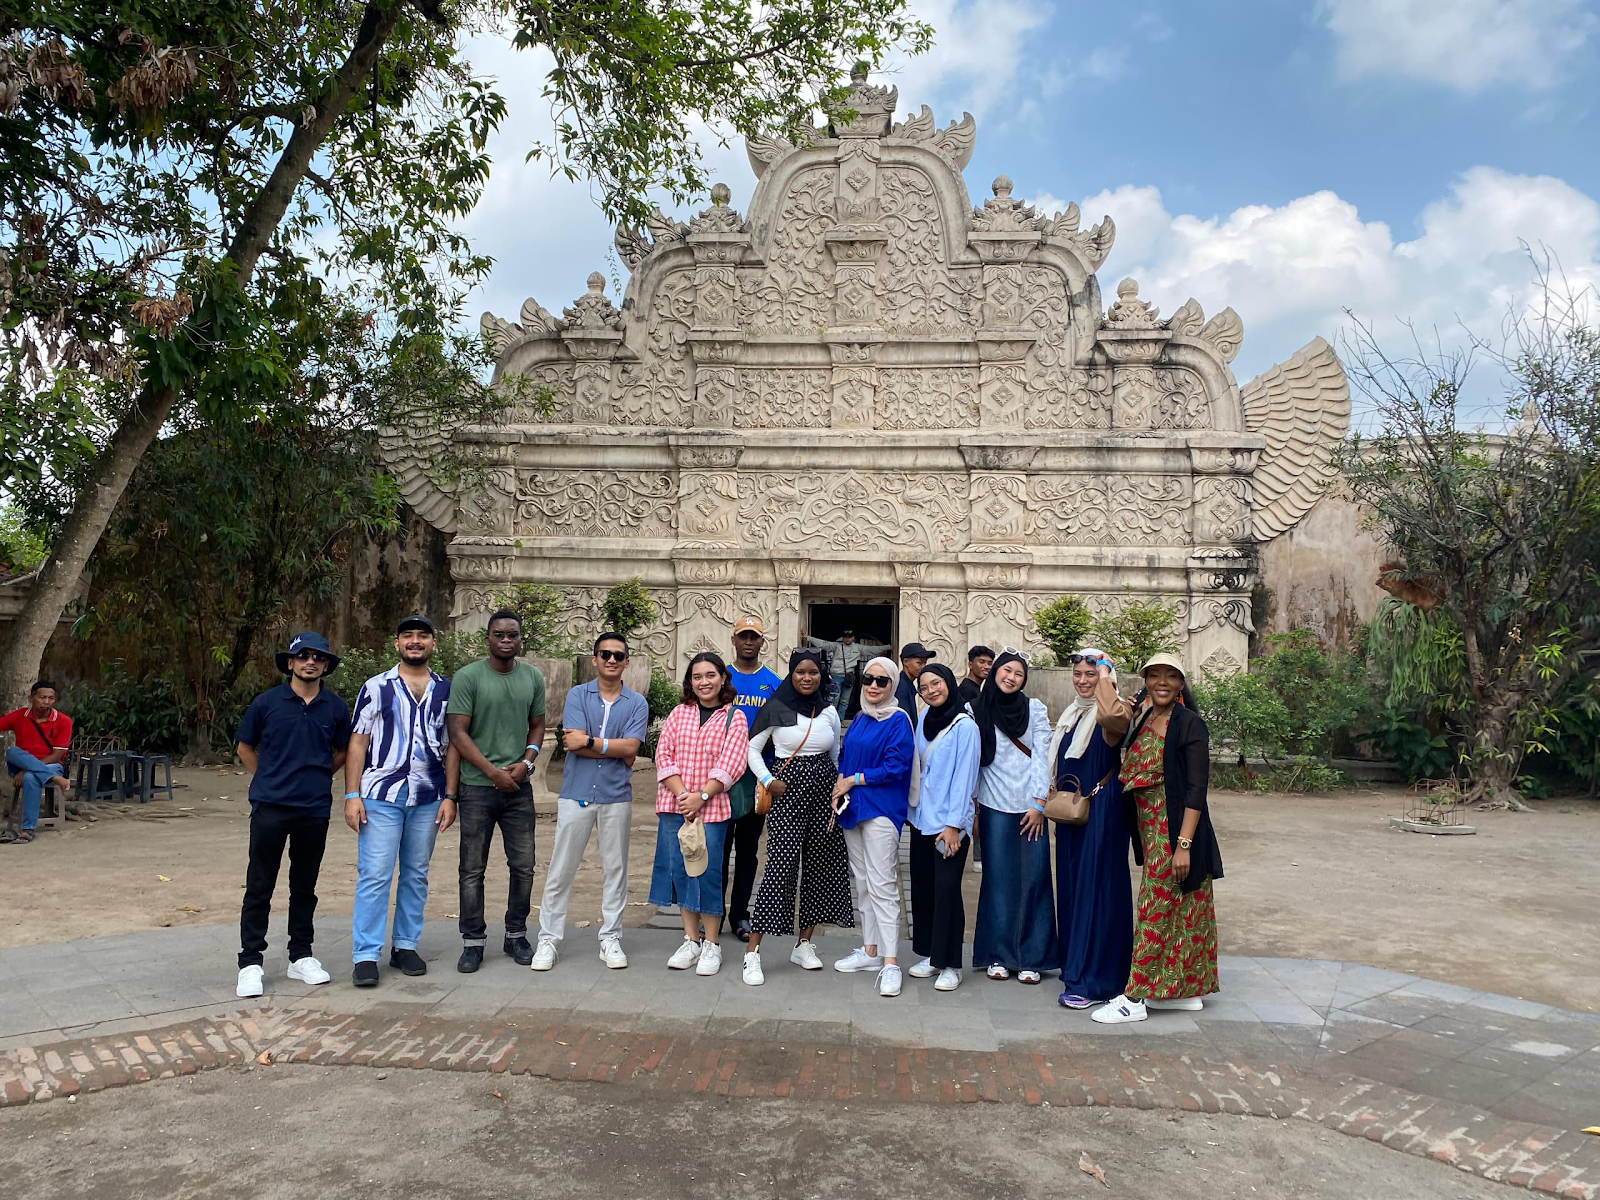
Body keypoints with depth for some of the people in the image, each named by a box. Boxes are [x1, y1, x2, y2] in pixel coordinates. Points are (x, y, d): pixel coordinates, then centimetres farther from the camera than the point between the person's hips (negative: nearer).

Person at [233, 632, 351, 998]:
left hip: (315, 809, 2)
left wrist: (316, 778, 10)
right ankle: (250, 962, 11)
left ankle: (301, 956, 23)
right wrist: (270, 781, 8)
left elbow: (342, 751, 17)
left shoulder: (335, 706, 3)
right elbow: (245, 747, 10)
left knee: (304, 886, 12)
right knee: (259, 887, 2)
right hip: (270, 807, -2)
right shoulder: (267, 702, -2)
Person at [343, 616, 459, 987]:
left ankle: (405, 946, 22)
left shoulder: (447, 690, 8)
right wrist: (352, 796, -6)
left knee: (416, 875, 10)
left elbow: (452, 746, 9)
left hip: (428, 799, 3)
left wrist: (450, 797, 3)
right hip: (381, 796, -2)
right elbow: (357, 743, 1)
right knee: (374, 875, -4)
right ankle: (365, 956, 3)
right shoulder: (375, 688, 2)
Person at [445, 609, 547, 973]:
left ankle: (516, 935, 22)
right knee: (472, 869, 4)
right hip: (477, 787, -3)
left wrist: (526, 762, -3)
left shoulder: (533, 678, 7)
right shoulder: (468, 677, -6)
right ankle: (473, 942, 15)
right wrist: (494, 772, -11)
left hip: (519, 786, 4)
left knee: (523, 865, 7)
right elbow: (457, 732, -8)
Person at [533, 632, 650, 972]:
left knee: (615, 869, 9)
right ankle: (548, 939, 14)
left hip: (616, 796, 1)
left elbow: (630, 749, -12)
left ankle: (610, 939, 20)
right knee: (560, 870, 4)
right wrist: (616, 749, -10)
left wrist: (589, 742, -14)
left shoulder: (637, 703, 3)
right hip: (576, 793, -1)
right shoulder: (577, 695, 1)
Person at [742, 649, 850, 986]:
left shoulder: (829, 712, 10)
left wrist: (840, 786, 6)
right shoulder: (775, 709, -2)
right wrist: (767, 781, -9)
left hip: (823, 793, 5)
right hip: (787, 792, -4)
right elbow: (752, 749, 3)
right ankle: (753, 952, -6)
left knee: (820, 865, 6)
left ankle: (804, 944, 21)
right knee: (780, 865, -11)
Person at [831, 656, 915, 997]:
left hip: (882, 809, -8)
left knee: (882, 885, -10)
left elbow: (895, 767, -16)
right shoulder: (859, 720, 13)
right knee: (862, 882, 14)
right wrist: (839, 785, -2)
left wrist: (853, 780, -12)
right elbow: (845, 757, 18)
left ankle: (890, 963, -8)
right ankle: (870, 950, 24)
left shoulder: (898, 721, -9)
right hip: (852, 808, 8)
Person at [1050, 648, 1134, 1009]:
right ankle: (1075, 964, 26)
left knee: (1096, 888, -5)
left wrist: (1106, 679, -23)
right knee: (1071, 886, 13)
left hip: (1101, 810, -8)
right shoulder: (1071, 714, 15)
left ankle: (1092, 981, 1)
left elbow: (1113, 716, -38)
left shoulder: (1114, 712, -12)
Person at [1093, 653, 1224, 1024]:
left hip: (1175, 827, -7)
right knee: (1179, 910, 15)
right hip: (1149, 827, 7)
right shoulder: (1142, 721, 10)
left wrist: (1184, 843, -20)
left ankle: (1136, 997, 5)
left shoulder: (1189, 724, -12)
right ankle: (1187, 991, 25)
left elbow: (1196, 788, -16)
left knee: (1157, 909, -2)